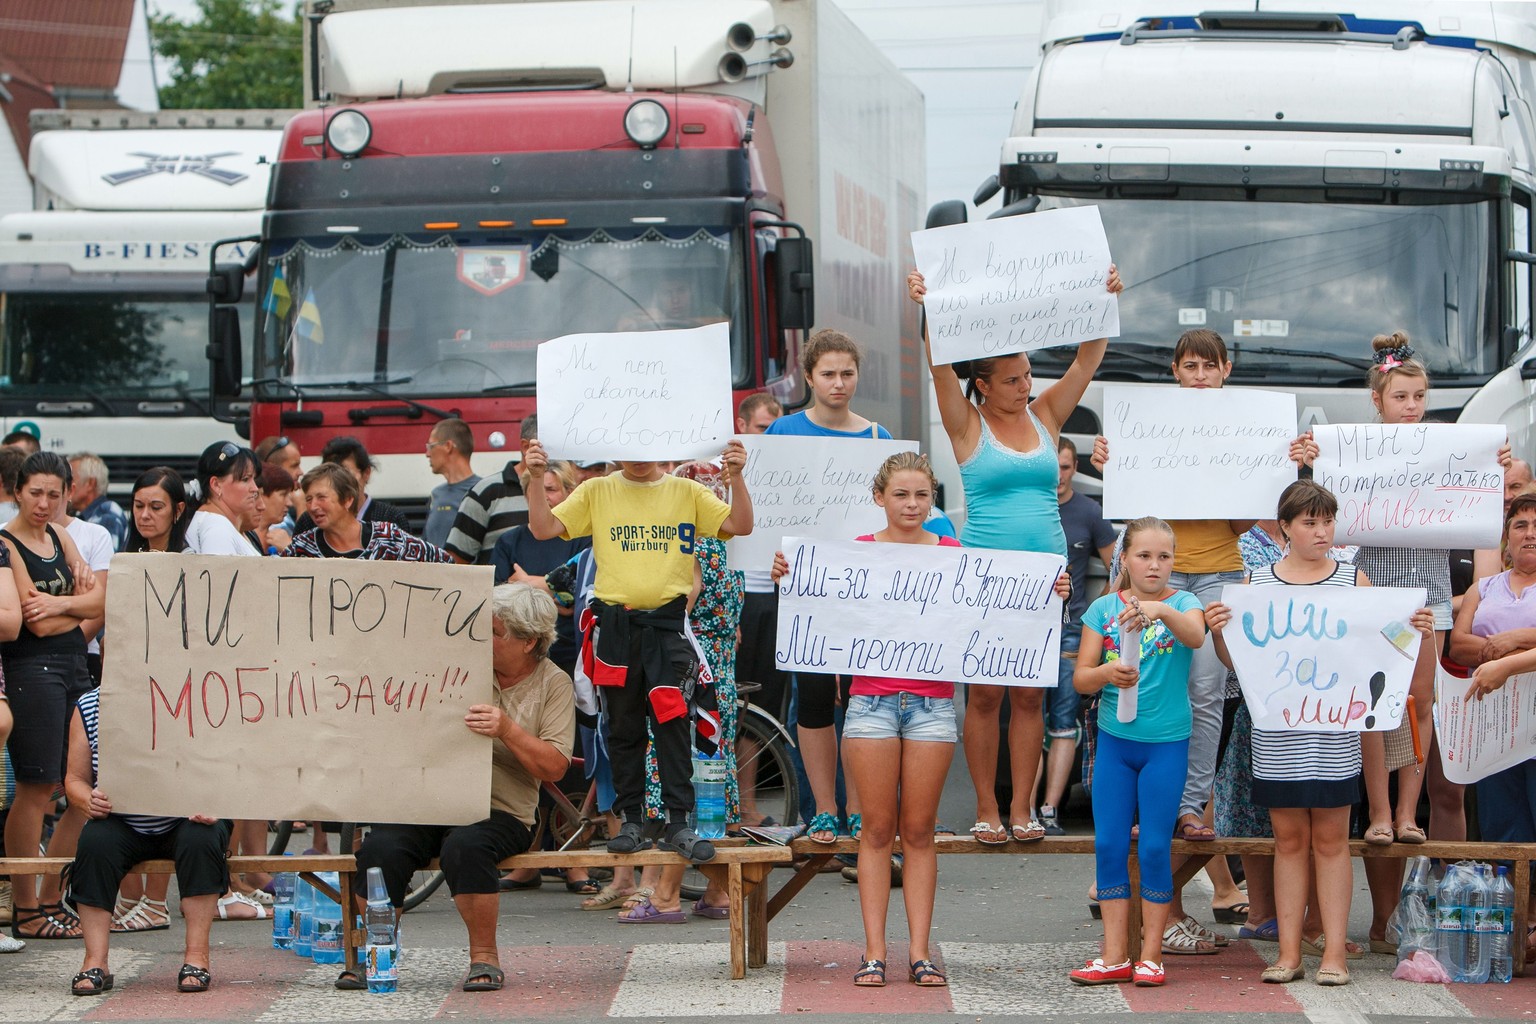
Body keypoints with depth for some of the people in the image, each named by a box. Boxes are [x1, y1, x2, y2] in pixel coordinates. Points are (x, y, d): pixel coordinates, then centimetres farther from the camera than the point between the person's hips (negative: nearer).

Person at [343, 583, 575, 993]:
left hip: (500, 811, -3)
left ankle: (484, 956, -19)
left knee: (465, 846, -36)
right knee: (381, 847, -27)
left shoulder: (554, 685, 4)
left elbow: (554, 767, -4)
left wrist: (506, 730, -18)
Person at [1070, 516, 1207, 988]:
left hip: (1166, 742, -3)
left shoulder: (1181, 602, -2)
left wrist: (1162, 611, -45)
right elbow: (1080, 678, 2)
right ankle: (1114, 956, 9)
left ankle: (1151, 954, 9)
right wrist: (1106, 673, -20)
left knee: (1155, 846, 0)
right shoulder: (1104, 608, 4)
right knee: (1109, 844, 2)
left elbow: (1196, 636, -26)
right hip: (1114, 738, 3)